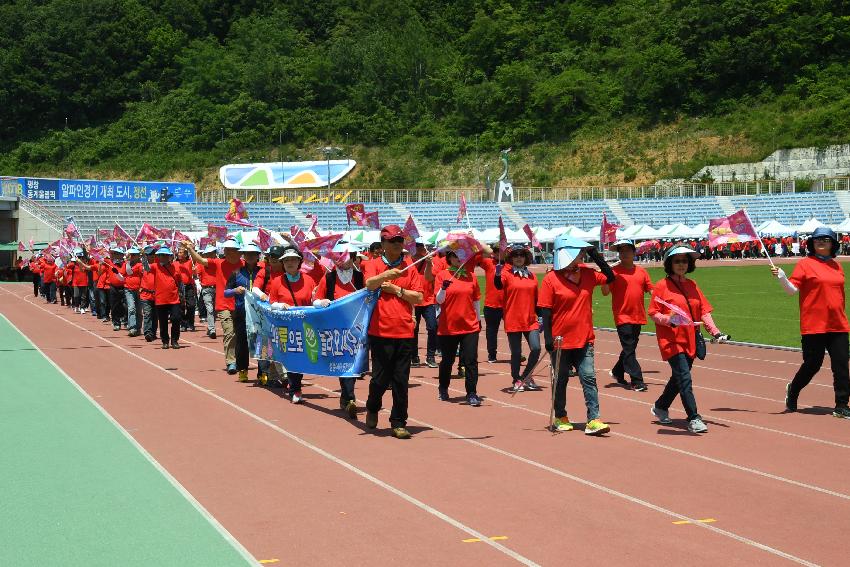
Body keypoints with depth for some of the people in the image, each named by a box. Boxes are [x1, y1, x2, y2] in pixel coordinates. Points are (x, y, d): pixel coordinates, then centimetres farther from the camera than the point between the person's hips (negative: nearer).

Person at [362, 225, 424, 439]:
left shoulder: (410, 267, 9)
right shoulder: (373, 265, 3)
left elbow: (419, 297, 4)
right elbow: (369, 284, -19)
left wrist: (396, 289, -6)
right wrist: (385, 275, -37)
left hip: (404, 332, 2)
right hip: (380, 332, -2)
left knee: (401, 380, 3)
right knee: (380, 378, 2)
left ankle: (399, 422, 11)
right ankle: (372, 409, 30)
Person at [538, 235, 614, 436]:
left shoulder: (588, 274, 4)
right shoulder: (551, 279, -10)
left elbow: (610, 277, 10)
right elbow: (545, 311, -10)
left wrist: (596, 257, -1)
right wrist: (548, 338, -15)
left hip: (584, 340, 3)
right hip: (561, 341, -3)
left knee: (589, 378, -6)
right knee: (561, 380, 11)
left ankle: (593, 420, -8)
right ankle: (560, 418, 27)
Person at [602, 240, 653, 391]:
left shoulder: (641, 271, 9)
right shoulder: (614, 271, -4)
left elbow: (651, 290, 13)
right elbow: (605, 292, -10)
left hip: (638, 317, 5)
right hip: (622, 316, -5)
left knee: (630, 348, 17)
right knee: (629, 350, -5)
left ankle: (617, 372, 35)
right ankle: (637, 381, -3)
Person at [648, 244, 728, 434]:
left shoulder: (692, 285, 13)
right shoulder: (662, 286, -4)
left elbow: (704, 311, 10)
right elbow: (653, 314, -5)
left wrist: (715, 331, -3)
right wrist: (668, 319, -24)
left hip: (690, 340, 6)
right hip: (671, 340, -6)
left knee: (679, 377, 15)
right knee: (685, 378, -14)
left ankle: (660, 407, 36)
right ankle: (694, 418, -12)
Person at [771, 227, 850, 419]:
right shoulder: (805, 264, -1)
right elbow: (793, 289, -7)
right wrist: (781, 277, -24)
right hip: (813, 325, -5)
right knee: (812, 365, 2)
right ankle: (793, 390, 29)